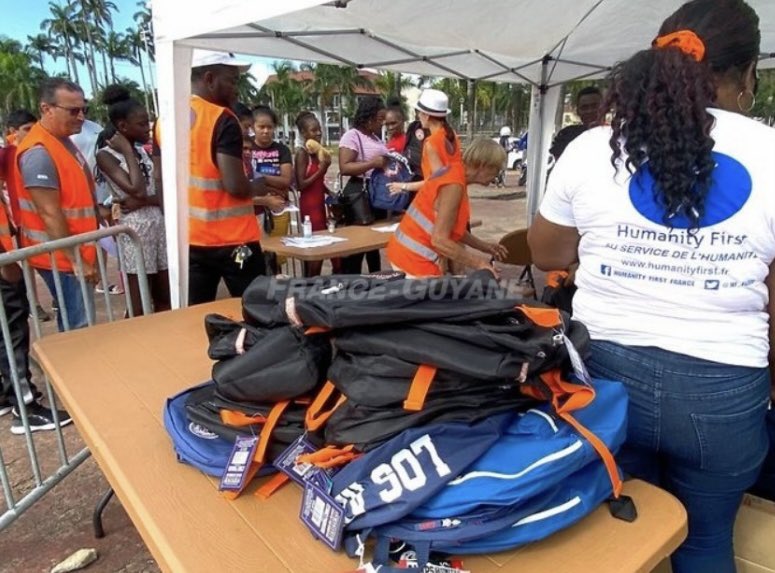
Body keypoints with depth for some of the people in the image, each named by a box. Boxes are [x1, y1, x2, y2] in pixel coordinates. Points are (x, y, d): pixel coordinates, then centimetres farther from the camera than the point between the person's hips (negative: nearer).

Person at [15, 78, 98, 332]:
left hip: (75, 253, 9)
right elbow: (50, 214, -22)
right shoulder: (39, 152, -21)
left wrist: (100, 210, 10)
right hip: (61, 258, -9)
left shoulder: (64, 141, 10)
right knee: (79, 327, -3)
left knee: (75, 324, 18)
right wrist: (76, 260, -20)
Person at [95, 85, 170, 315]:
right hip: (134, 227, -7)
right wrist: (128, 151, -11)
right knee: (139, 307, -1)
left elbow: (163, 194, 8)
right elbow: (136, 189, -22)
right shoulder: (106, 155, -8)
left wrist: (144, 201, -13)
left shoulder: (142, 150, 11)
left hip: (159, 222, 7)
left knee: (164, 299, 12)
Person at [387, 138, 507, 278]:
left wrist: (484, 246, 14)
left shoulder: (454, 173, 7)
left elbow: (453, 228, 15)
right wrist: (478, 263, -20)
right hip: (416, 261, -10)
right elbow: (439, 239, -26)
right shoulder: (454, 185, -21)